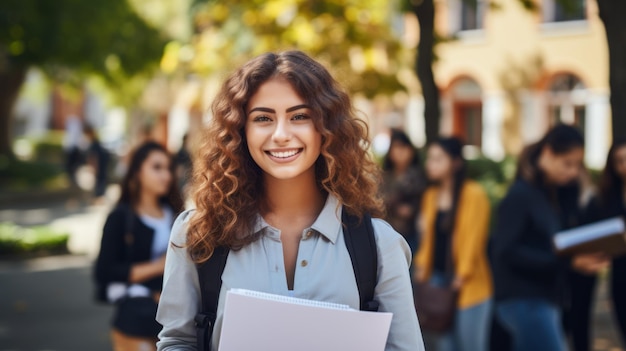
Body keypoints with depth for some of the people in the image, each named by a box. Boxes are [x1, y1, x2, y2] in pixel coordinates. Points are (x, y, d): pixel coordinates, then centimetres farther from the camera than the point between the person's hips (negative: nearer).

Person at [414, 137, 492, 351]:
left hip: (468, 285, -6)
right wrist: (422, 266, 6)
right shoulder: (431, 195, 11)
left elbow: (474, 239, -11)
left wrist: (462, 275, -12)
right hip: (437, 279, 6)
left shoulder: (474, 194, -9)